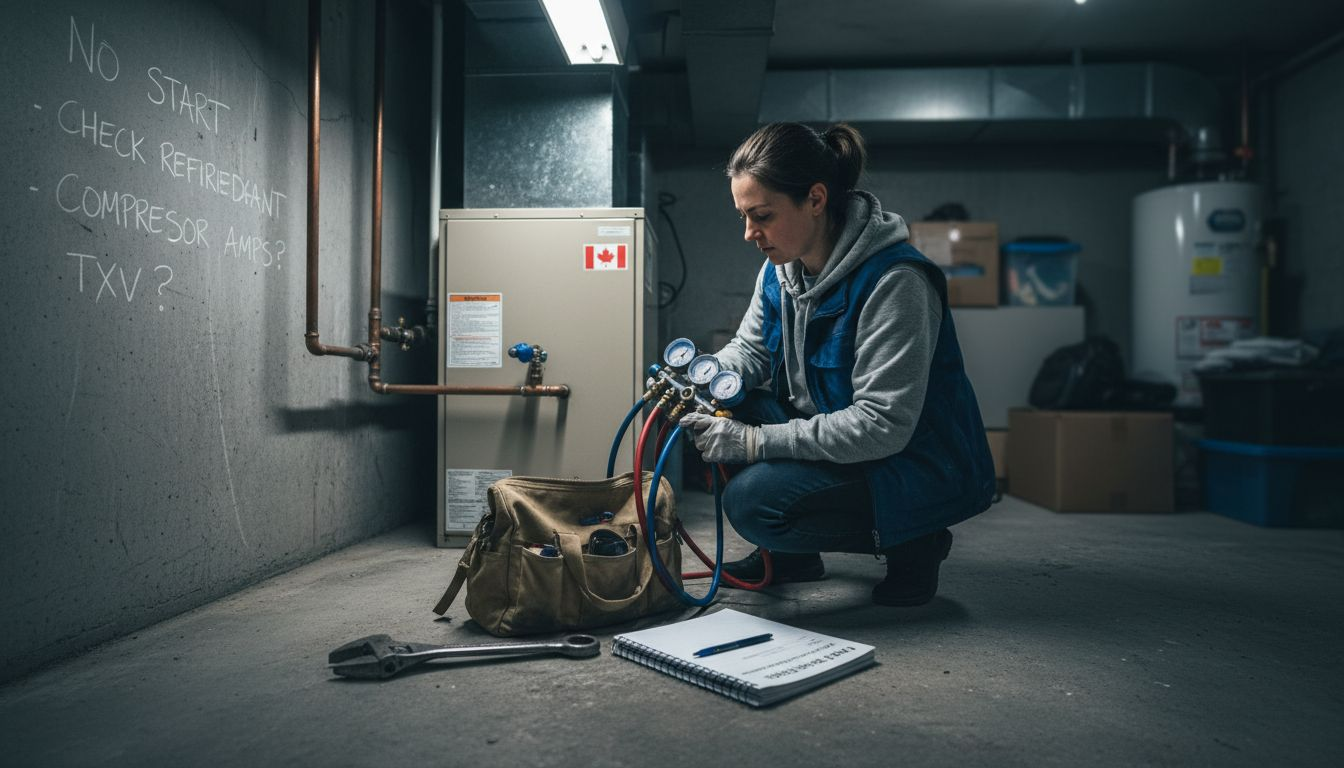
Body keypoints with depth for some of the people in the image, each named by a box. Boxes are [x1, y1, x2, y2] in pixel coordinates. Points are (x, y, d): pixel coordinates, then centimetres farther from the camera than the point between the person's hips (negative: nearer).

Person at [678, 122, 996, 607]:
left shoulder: (894, 282, -27)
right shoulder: (781, 266, -1)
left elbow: (883, 426, -29)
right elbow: (749, 349, 10)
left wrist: (755, 441, -30)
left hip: (920, 468, -8)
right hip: (833, 436, 8)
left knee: (753, 502, -25)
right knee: (722, 415, -5)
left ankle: (913, 542, -4)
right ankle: (789, 554, 10)